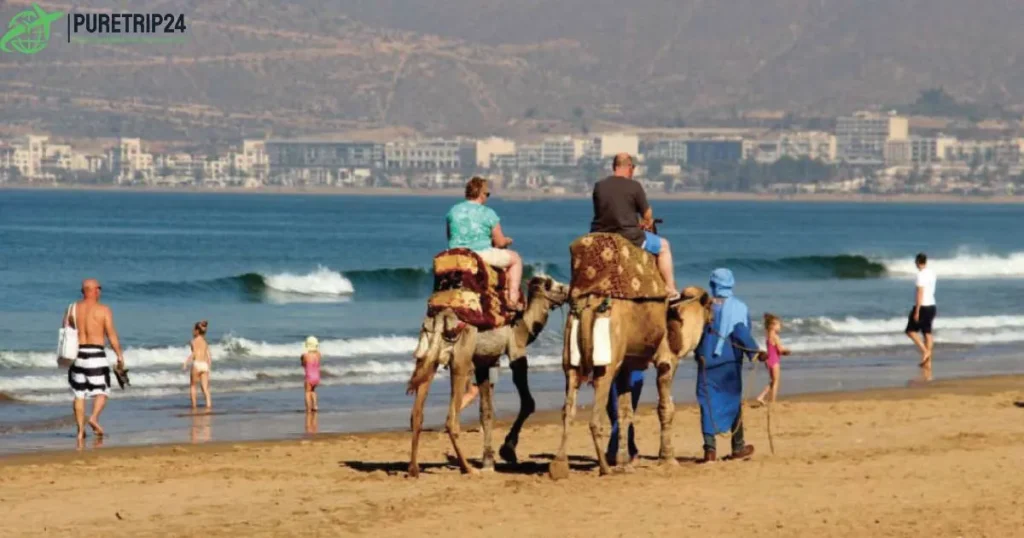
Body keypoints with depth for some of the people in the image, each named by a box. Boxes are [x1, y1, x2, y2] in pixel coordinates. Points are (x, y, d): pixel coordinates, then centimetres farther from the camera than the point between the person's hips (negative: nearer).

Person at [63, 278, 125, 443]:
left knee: (79, 394, 8)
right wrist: (120, 356, -1)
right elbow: (112, 335, -7)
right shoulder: (103, 310, -3)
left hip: (77, 354, 3)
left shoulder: (73, 309, 7)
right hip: (96, 354, -3)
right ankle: (94, 417, -17)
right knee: (102, 391, 8)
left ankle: (81, 431, 5)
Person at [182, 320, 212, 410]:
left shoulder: (194, 341, -1)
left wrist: (186, 363, -17)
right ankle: (208, 403, -17)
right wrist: (208, 368, 22)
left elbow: (194, 353, -16)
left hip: (197, 364, -5)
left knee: (192, 386, 12)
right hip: (205, 365, 5)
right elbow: (209, 358, 14)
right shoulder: (205, 342, 17)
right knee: (205, 387, 2)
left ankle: (194, 405, 11)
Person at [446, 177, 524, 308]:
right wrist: (507, 240, 19)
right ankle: (513, 298, 6)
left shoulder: (453, 211, 4)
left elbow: (450, 237, 15)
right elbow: (500, 242, -4)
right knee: (515, 258, 16)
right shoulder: (488, 213, -9)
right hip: (482, 255, -5)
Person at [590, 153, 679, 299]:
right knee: (663, 246, 17)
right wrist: (647, 224, 25)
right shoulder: (634, 186, -8)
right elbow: (648, 216, -1)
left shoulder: (599, 186, 3)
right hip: (628, 236, -4)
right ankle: (670, 289, 14)